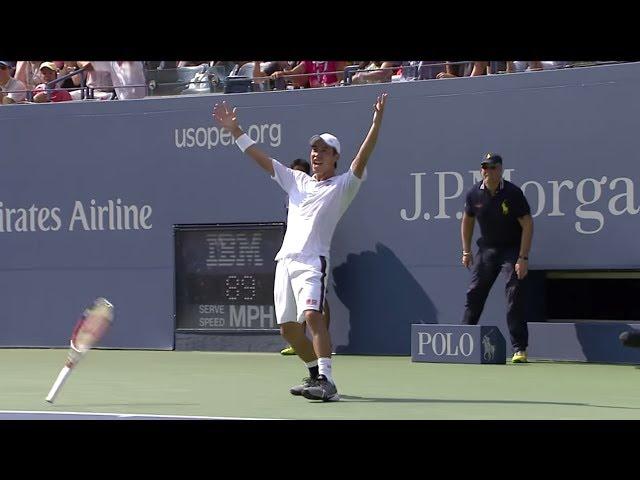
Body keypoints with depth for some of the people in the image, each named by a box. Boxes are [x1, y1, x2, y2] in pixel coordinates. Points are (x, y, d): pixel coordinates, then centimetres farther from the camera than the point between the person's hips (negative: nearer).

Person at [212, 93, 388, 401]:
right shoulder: (296, 181, 21)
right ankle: (316, 375, 27)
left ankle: (326, 383, -33)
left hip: (312, 261, -7)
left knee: (312, 315, -26)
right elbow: (261, 158, 23)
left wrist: (377, 121, -22)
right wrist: (235, 131, 19)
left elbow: (362, 158, -10)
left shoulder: (342, 186, 5)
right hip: (285, 260, 7)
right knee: (288, 327, 8)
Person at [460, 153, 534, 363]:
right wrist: (466, 251, 9)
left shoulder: (513, 193, -18)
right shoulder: (474, 194, -5)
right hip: (487, 249, 4)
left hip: (512, 249, -4)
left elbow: (527, 224, -16)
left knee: (514, 294, -16)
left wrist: (523, 258, -21)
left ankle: (520, 349, -16)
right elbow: (467, 221, 13)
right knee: (474, 293, 5)